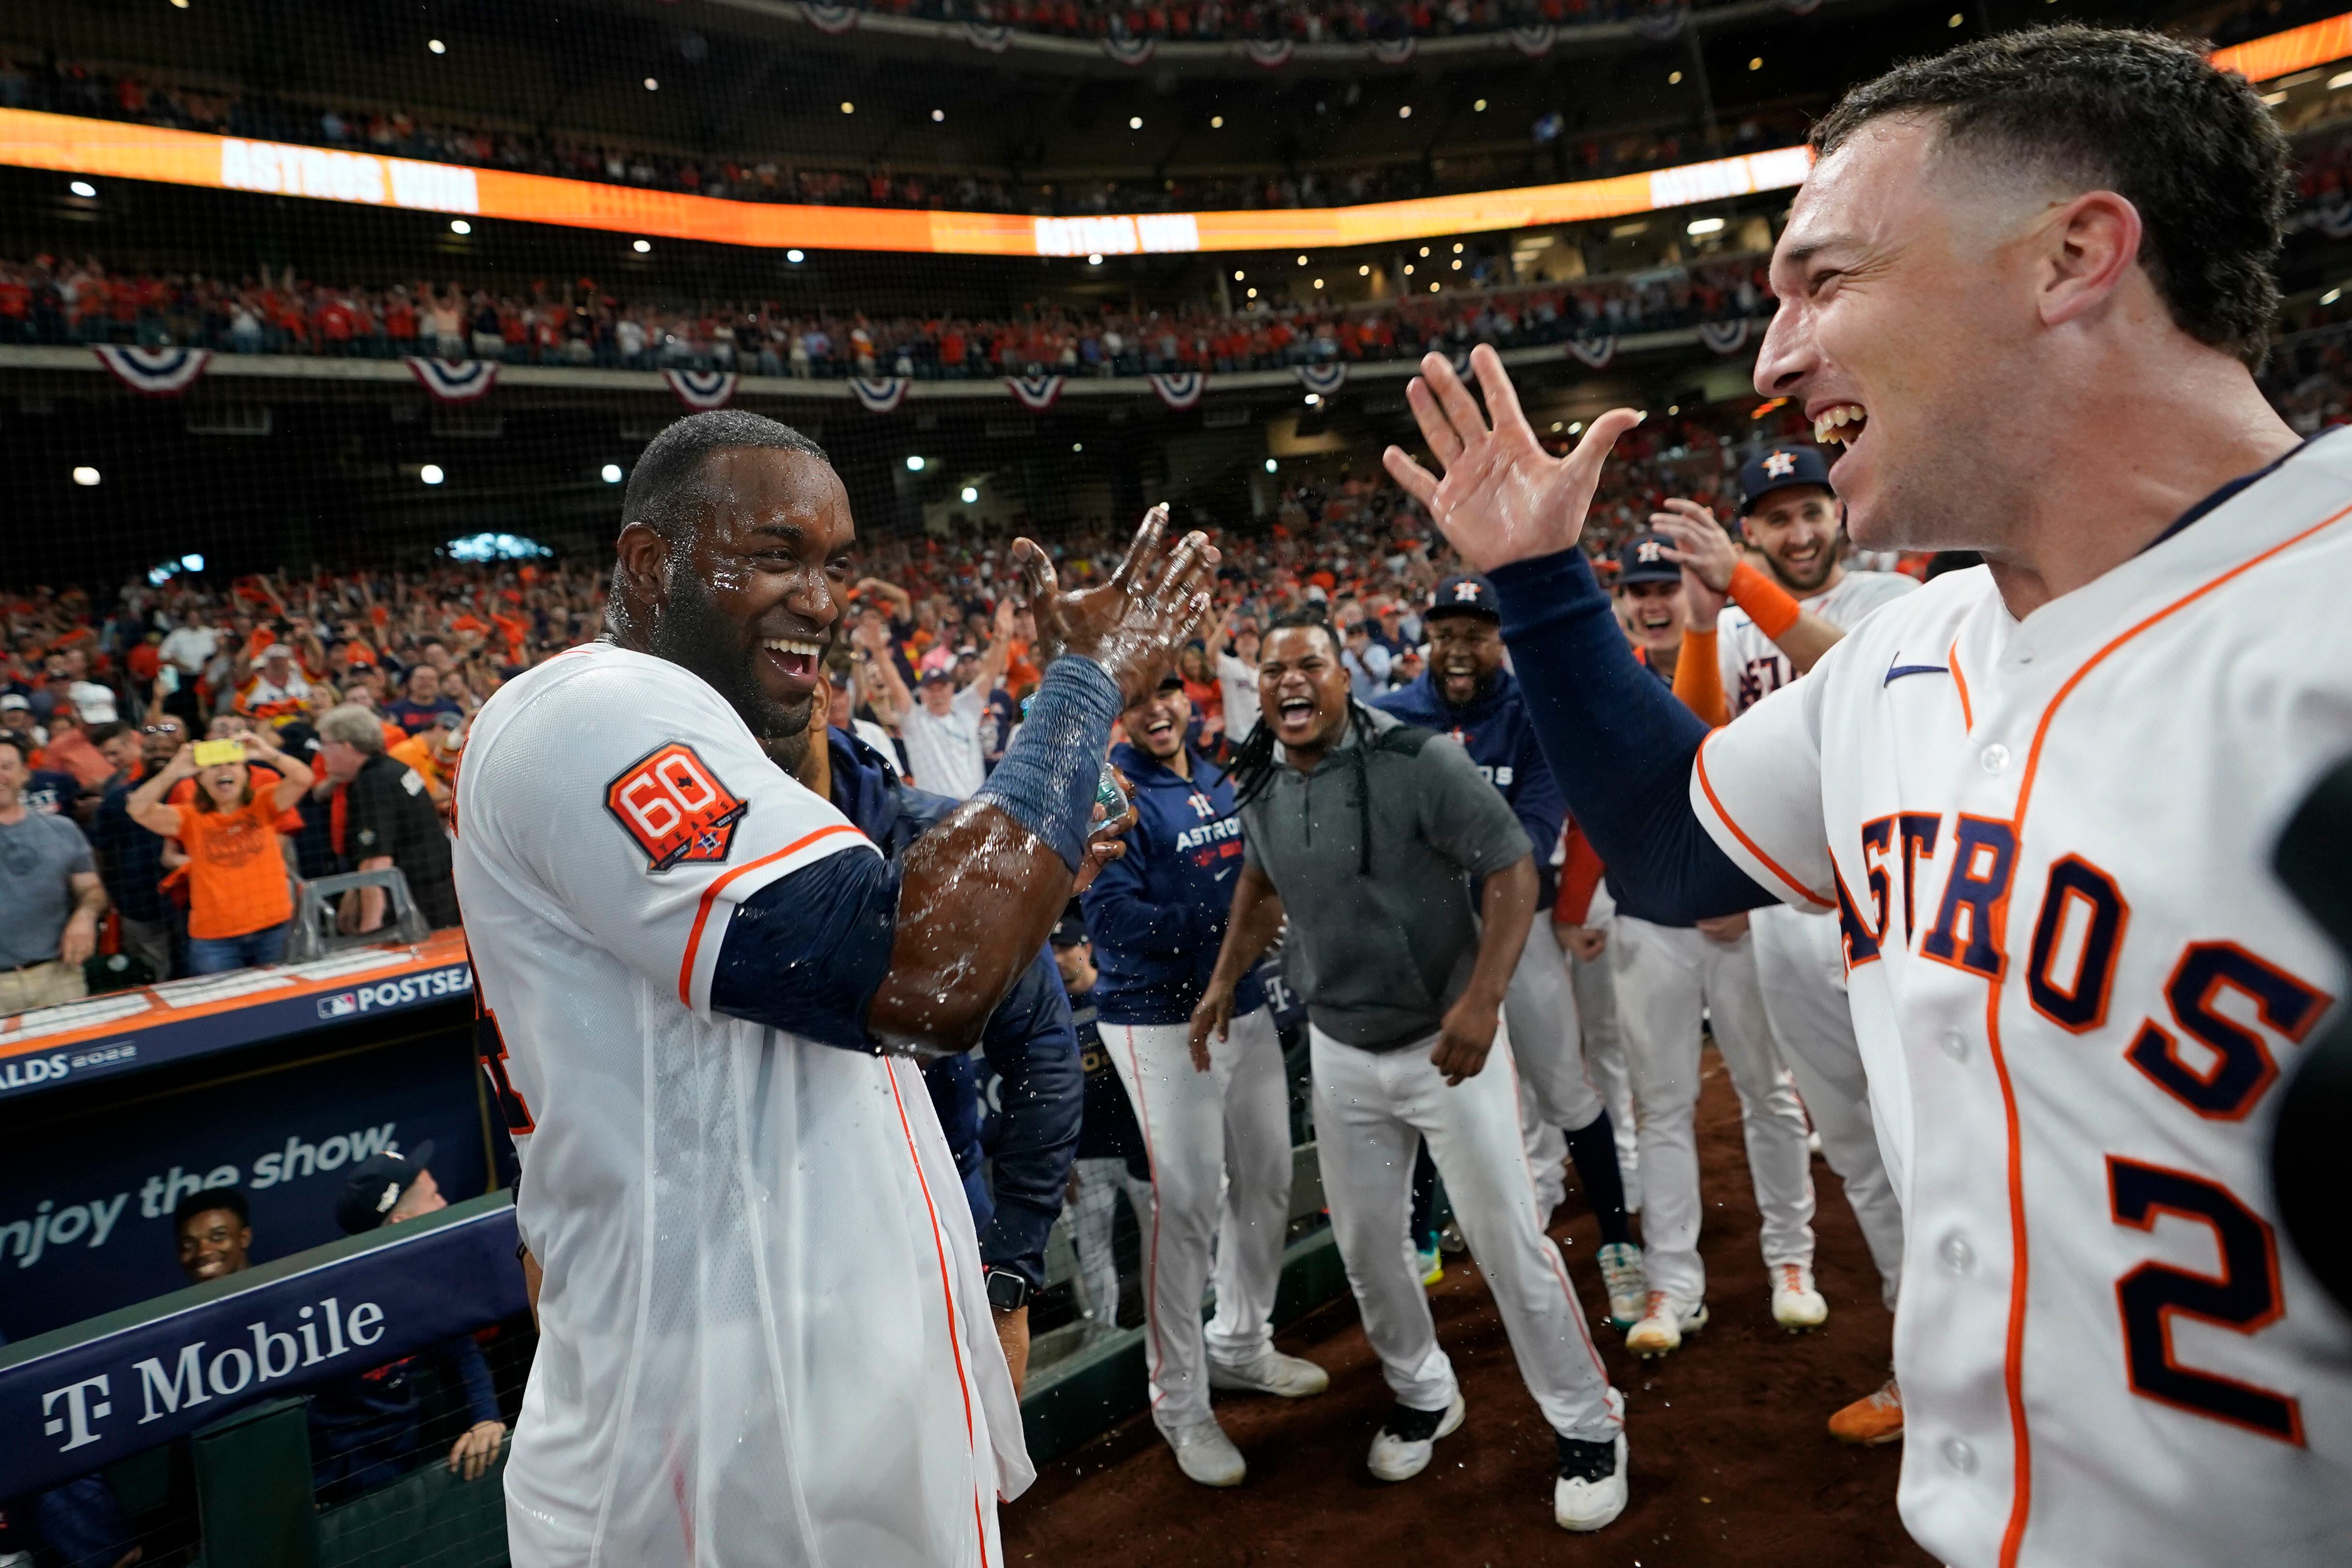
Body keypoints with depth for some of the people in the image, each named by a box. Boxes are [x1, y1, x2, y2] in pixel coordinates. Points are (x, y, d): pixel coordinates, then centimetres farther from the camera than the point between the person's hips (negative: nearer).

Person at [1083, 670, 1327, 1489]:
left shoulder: (1217, 780, 11)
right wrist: (1225, 925, -21)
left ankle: (1241, 1345, 37)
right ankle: (1180, 1402, 11)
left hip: (1245, 1006, 7)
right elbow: (1113, 917, -20)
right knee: (1187, 1201, -6)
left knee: (1267, 1181, 15)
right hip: (1160, 1020, -7)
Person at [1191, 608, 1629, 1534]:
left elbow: (1512, 869, -19)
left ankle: (1587, 1426, 22)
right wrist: (1224, 983, 13)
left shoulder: (1416, 760, -20)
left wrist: (1482, 998, -29)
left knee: (1508, 1240, 1)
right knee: (1364, 1245, 15)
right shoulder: (1259, 785, -1)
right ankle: (1423, 1395, 40)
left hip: (1447, 1039, -5)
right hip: (1339, 1050, 6)